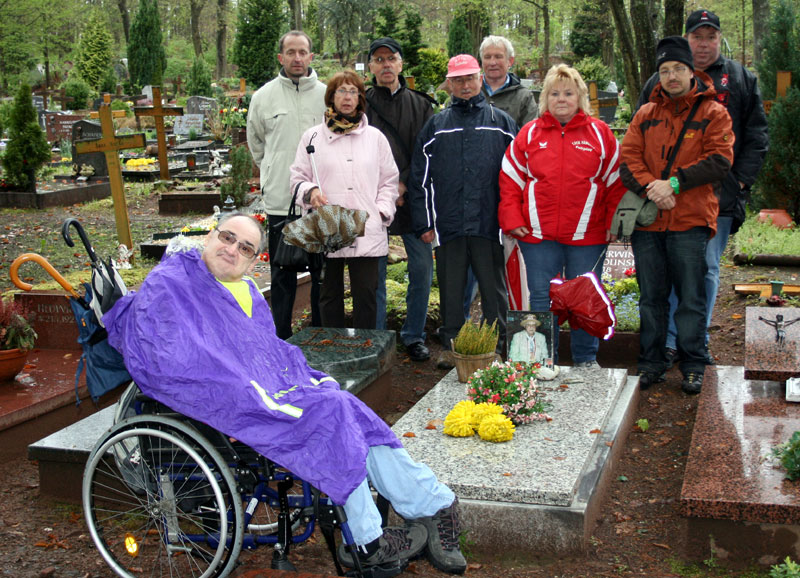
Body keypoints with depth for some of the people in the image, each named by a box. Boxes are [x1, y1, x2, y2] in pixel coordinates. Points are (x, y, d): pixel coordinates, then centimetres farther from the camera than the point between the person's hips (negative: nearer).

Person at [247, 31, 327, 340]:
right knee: (282, 276, 6)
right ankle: (282, 339, 17)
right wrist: (272, 172, 12)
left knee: (323, 273, 8)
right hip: (279, 199, 0)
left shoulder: (327, 95, 3)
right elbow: (255, 142, 18)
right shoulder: (263, 97, 4)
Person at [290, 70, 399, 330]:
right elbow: (298, 177, 12)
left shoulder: (375, 137, 13)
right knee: (330, 295, 6)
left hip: (367, 232, 0)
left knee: (366, 296, -1)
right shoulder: (312, 137, 10)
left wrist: (382, 211, 2)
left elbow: (389, 180, 15)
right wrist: (310, 191, -9)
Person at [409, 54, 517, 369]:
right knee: (450, 290, 8)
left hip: (490, 225, -1)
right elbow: (419, 178, 10)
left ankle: (497, 346, 15)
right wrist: (424, 222, 3)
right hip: (448, 225, 1)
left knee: (493, 288, 4)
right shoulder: (436, 126, 12)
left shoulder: (501, 122, 9)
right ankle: (450, 344, 19)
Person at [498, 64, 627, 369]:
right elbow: (510, 180, 6)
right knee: (541, 299, 7)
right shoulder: (529, 133, 7)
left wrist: (614, 224, -1)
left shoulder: (599, 133, 5)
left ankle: (586, 360, 23)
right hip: (538, 235, 1)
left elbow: (616, 181, 5)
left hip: (587, 236, 0)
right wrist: (512, 220, -2)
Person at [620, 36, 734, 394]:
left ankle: (693, 367, 13)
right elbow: (627, 159, 4)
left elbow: (719, 161, -7)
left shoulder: (713, 113, 4)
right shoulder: (646, 115, 13)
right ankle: (651, 364, 20)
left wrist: (675, 182, -15)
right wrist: (650, 186, -14)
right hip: (647, 220, 3)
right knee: (651, 297, 9)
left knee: (690, 297, 1)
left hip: (691, 220, -3)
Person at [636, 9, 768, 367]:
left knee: (707, 271, 6)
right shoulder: (661, 81, 10)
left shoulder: (741, 80, 11)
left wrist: (740, 180, -1)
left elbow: (757, 137, 11)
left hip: (718, 196, 1)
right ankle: (669, 340, 7)